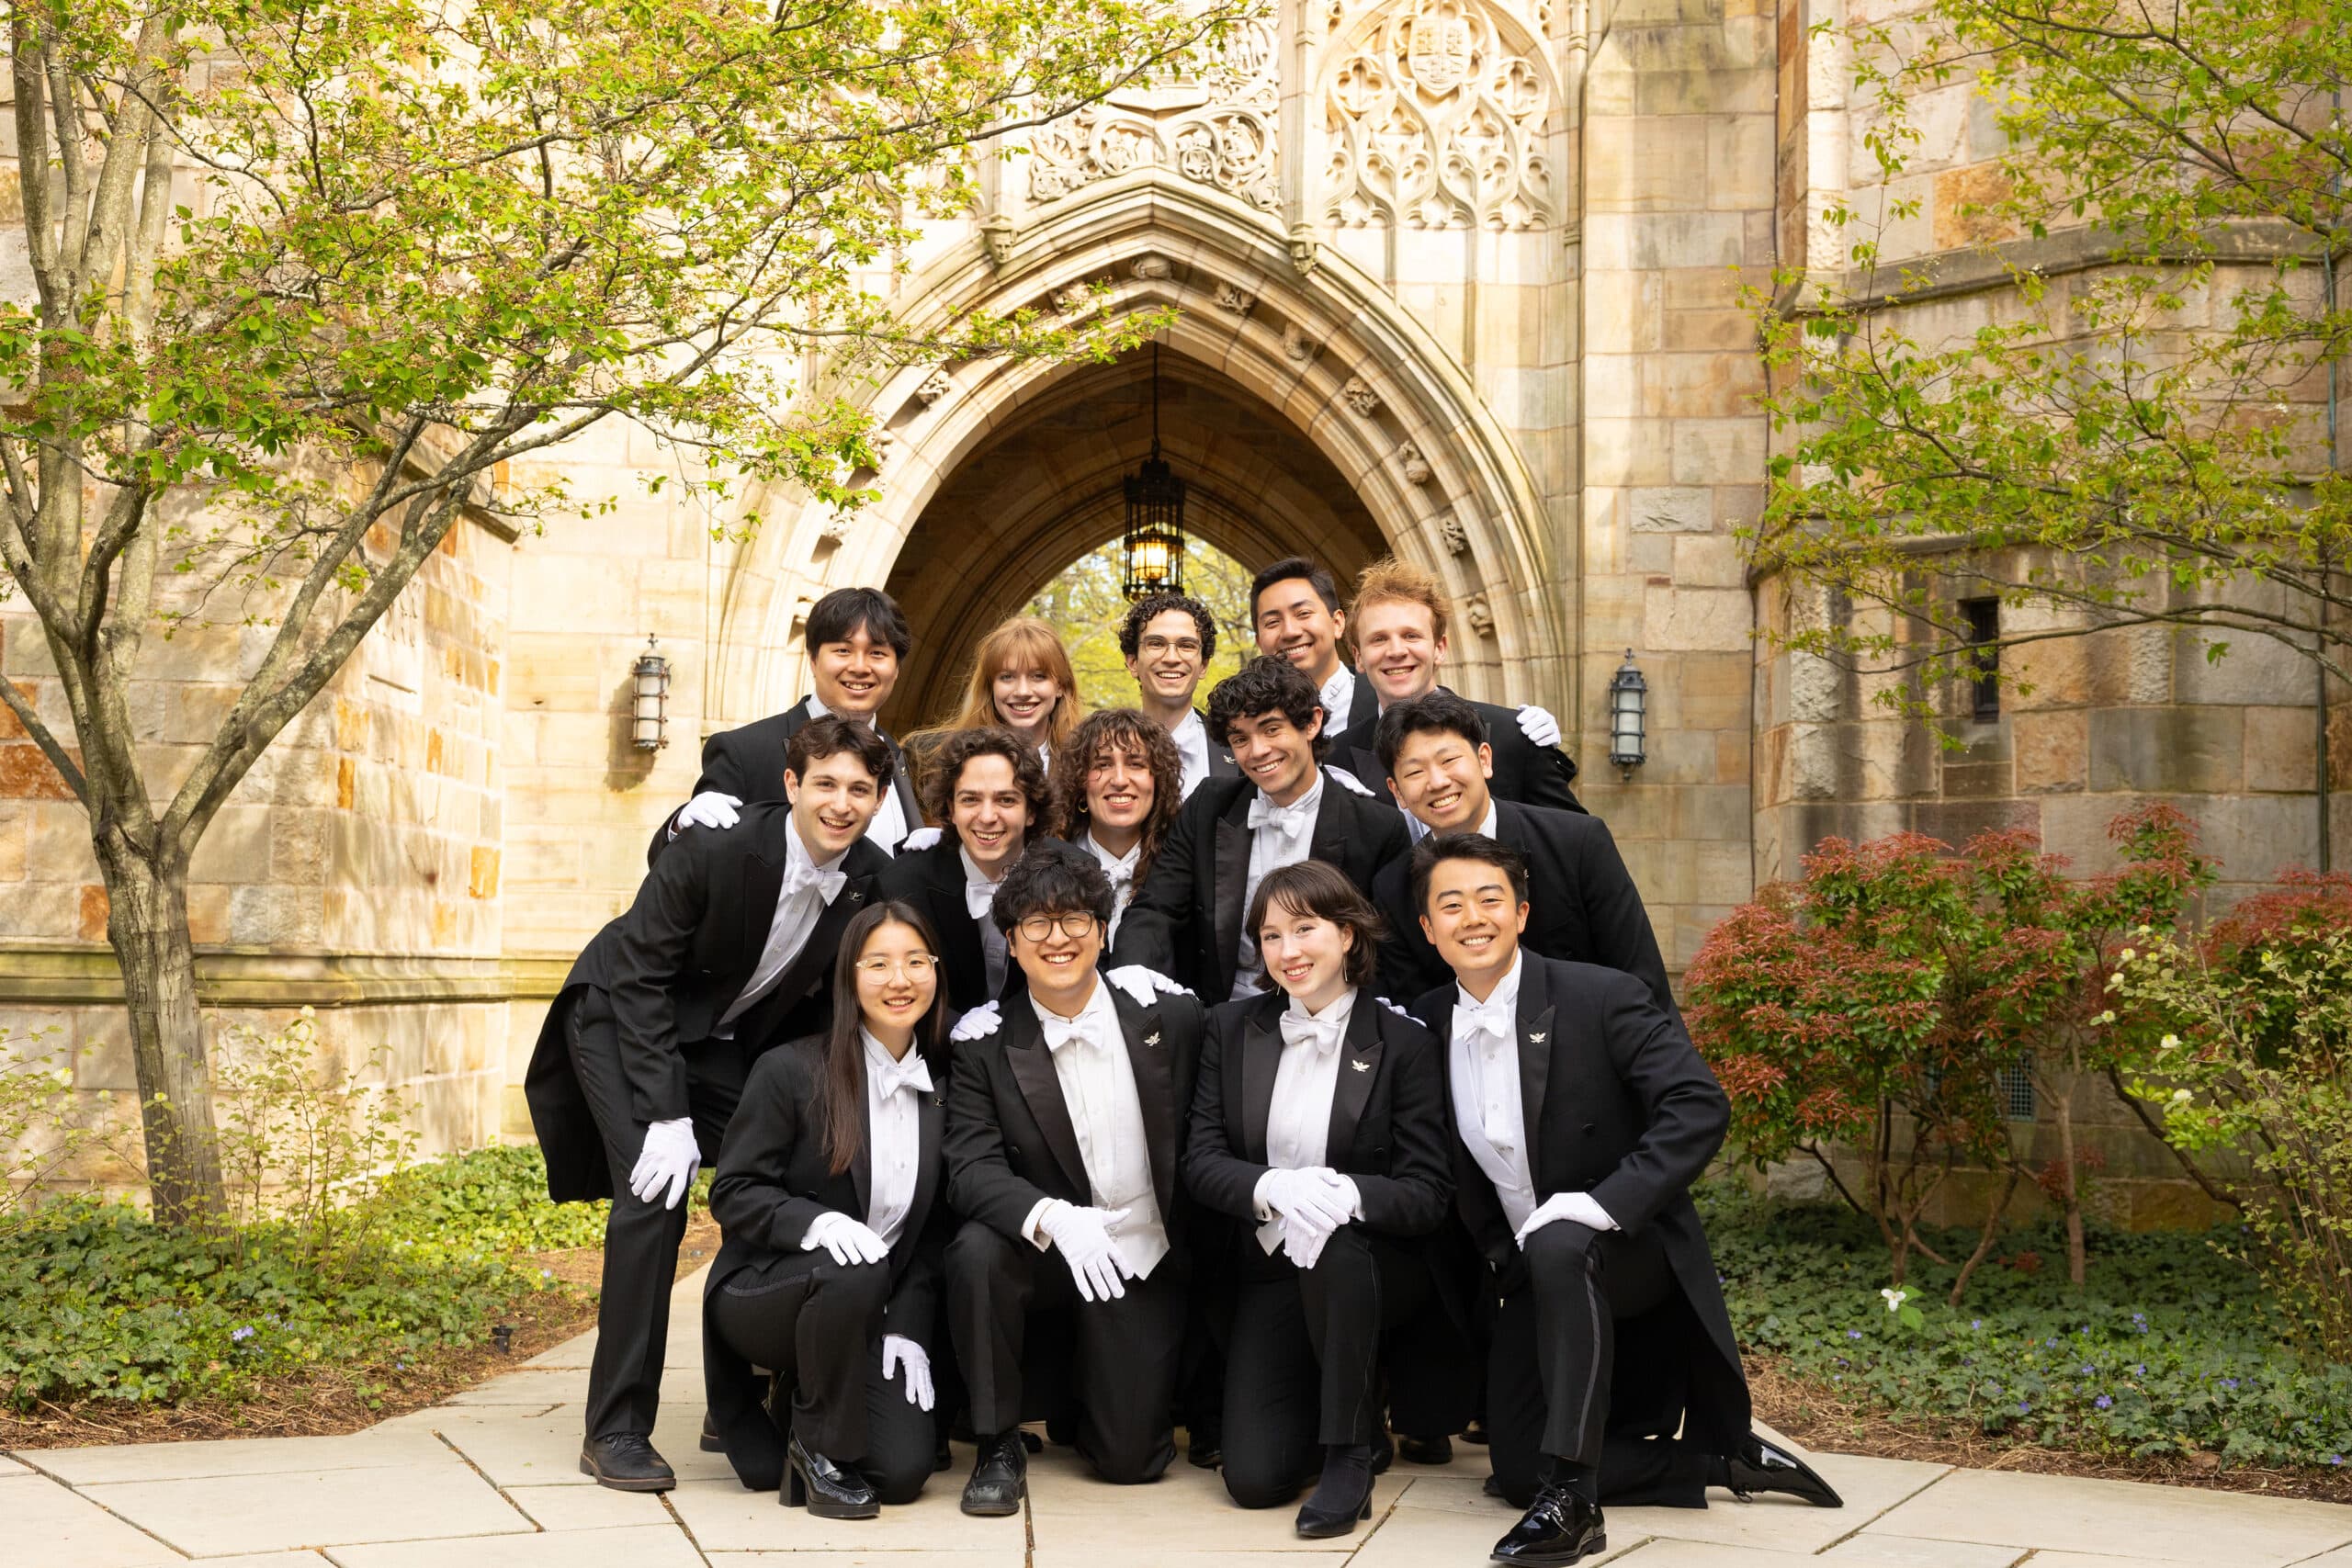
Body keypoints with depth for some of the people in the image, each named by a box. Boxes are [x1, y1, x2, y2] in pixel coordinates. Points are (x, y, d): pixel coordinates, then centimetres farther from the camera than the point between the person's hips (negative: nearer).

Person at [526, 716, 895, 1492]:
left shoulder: (873, 882, -15)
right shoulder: (714, 851, -29)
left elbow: (830, 999, 0)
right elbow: (638, 975, -24)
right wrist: (666, 1115, -28)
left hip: (729, 1039, 5)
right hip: (625, 1019, -5)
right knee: (655, 1193, -21)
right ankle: (616, 1429, -12)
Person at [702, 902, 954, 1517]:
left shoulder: (941, 1090, 5)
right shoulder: (791, 1070, -8)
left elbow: (934, 1228, 8)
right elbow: (732, 1193, -9)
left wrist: (909, 1329, -5)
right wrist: (813, 1222, -28)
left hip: (868, 1319, 4)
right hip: (762, 1292, -4)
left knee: (903, 1471, -16)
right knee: (852, 1273, -37)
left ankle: (801, 1398, 17)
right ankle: (819, 1447, -13)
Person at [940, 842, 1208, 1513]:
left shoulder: (1169, 1016, -8)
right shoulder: (986, 1043, -8)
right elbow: (971, 1170, -18)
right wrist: (1051, 1216, -36)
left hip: (1145, 1258, 0)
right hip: (1050, 1254, 0)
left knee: (1129, 1459, -5)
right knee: (976, 1252, -33)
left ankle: (1090, 1381, 32)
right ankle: (998, 1445, -13)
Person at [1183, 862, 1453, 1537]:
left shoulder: (1403, 1043, -6)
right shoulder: (1232, 1029, 3)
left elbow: (1429, 1193, -11)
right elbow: (1200, 1160, -3)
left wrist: (1346, 1194, -32)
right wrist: (1272, 1188, -25)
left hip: (1373, 1265, -2)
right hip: (1270, 1270, 2)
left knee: (1335, 1241, -39)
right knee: (1253, 1477, -13)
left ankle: (1350, 1455, -20)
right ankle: (1328, 1399, 23)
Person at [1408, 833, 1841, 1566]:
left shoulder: (1601, 997, -15)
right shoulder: (1429, 1023, 0)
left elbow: (1700, 1107, -25)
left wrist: (1603, 1203, -33)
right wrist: (1500, 1259, 3)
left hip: (1632, 1252, -6)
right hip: (1532, 1278, 6)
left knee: (1559, 1246, -40)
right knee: (1516, 1468, -5)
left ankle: (1572, 1500, -36)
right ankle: (1726, 1461, 9)